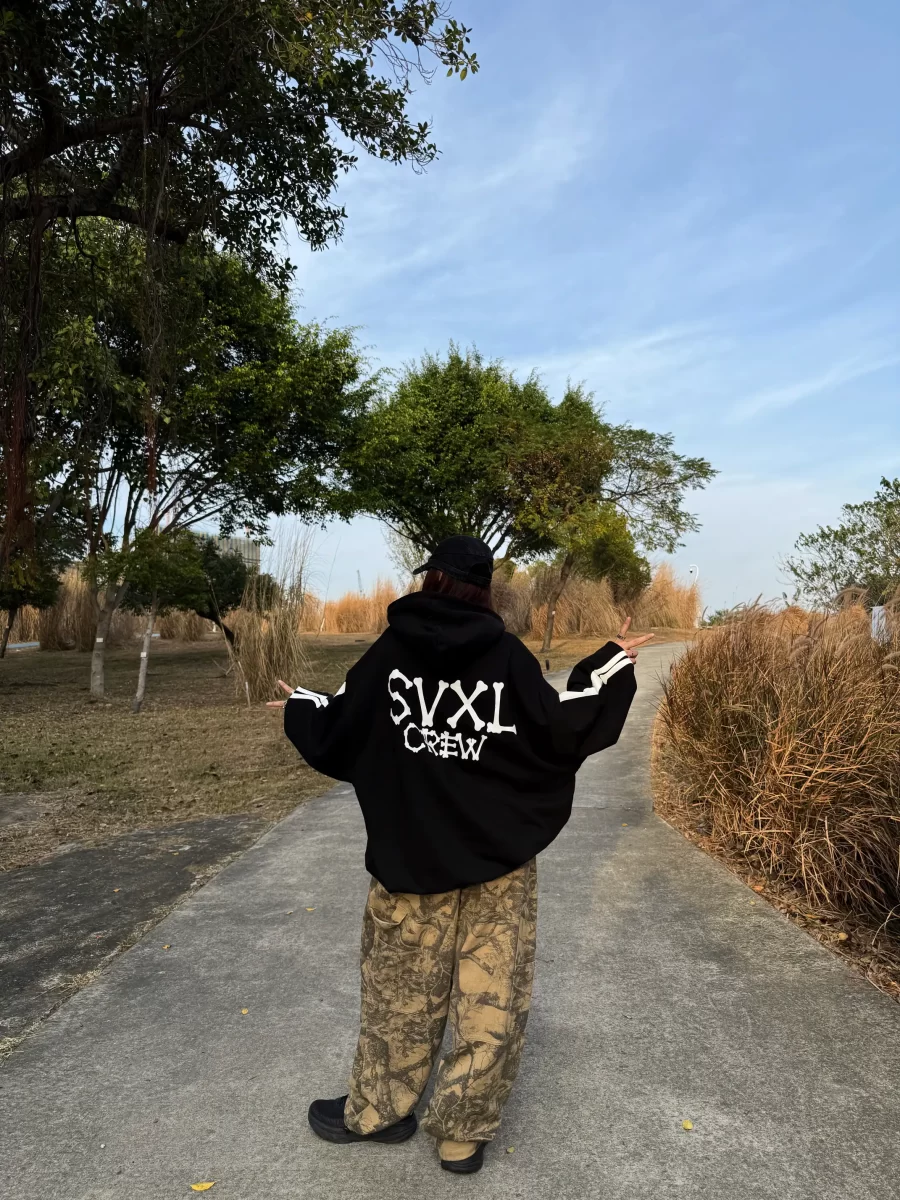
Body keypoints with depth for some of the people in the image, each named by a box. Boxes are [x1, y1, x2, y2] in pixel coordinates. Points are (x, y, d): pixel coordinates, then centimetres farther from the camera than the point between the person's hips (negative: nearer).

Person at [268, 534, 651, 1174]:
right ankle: (464, 1134, 24)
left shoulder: (391, 651, -5)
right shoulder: (509, 655, -9)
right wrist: (609, 668, 5)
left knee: (402, 991, 17)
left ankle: (378, 1111, 35)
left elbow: (337, 735, 0)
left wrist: (302, 707, 22)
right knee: (492, 999, 13)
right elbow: (561, 734, -7)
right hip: (501, 855, -1)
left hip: (411, 852, 1)